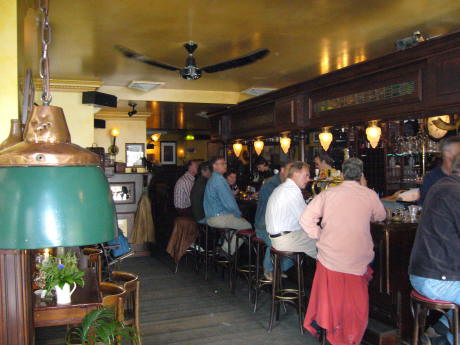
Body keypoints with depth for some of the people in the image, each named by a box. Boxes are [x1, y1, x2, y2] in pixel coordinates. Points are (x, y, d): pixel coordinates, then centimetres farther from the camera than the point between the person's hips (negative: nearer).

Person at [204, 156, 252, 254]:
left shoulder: (213, 179, 14)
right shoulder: (219, 179, -19)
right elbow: (229, 203, -21)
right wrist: (238, 214, -7)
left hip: (211, 216, 10)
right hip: (219, 218, -10)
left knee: (241, 221, 25)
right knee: (248, 226, 0)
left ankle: (226, 249, 23)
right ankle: (228, 252, 8)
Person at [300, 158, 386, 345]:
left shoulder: (327, 194, -2)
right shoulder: (370, 195, -3)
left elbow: (306, 219, -7)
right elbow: (380, 216, 17)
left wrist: (320, 236, 6)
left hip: (329, 257, 0)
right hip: (357, 260, 0)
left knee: (330, 297, 19)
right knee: (355, 302, 18)